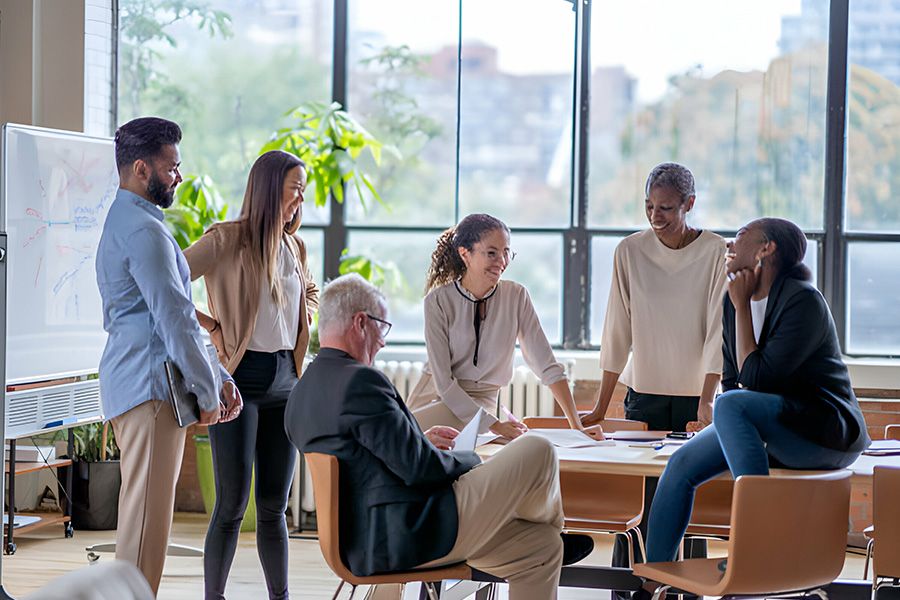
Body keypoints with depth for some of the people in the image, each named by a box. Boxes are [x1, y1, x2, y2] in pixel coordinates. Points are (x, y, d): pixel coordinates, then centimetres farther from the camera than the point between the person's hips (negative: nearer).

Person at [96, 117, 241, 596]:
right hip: (150, 386, -11)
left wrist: (219, 377, 19)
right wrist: (207, 392, -10)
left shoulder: (124, 223, 21)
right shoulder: (144, 230, -14)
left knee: (145, 515, 14)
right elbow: (174, 319, -17)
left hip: (137, 384, 11)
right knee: (147, 518, -10)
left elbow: (174, 313, 23)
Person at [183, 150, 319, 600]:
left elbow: (310, 292, 33)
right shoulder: (228, 239, -9)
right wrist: (211, 327, -13)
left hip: (286, 378, 6)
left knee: (274, 504, 10)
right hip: (241, 378, -6)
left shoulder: (294, 247, 12)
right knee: (233, 503, -6)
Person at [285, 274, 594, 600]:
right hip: (415, 534, -11)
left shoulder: (300, 394, 12)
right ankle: (552, 526, 29)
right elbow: (418, 468, -21)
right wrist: (473, 461, -1)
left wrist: (419, 440, 18)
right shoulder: (361, 381, -20)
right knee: (537, 452, 0)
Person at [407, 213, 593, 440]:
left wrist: (576, 426, -14)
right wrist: (495, 426, -21)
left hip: (484, 402, 0)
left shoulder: (516, 296, -3)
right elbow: (443, 381, -14)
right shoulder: (438, 300, -10)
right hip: (437, 396, 0)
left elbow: (548, 367, -4)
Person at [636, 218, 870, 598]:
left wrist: (742, 306, -17)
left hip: (830, 433, -8)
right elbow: (732, 379, 17)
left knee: (731, 406, -31)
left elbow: (756, 380, -23)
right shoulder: (733, 302, 7)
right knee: (682, 465, -4)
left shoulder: (802, 301, -18)